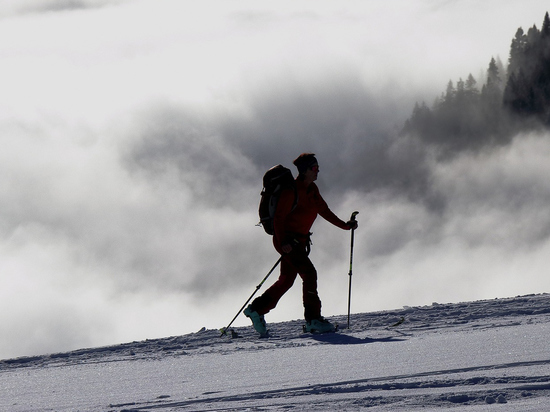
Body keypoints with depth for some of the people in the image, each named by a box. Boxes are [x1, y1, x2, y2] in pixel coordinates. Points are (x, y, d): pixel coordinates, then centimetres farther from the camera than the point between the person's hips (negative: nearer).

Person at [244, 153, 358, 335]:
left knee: (287, 280, 12)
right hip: (287, 240, -9)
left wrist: (344, 225, 18)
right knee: (309, 272, -16)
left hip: (300, 241, 9)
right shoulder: (292, 191, -16)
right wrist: (283, 241, -27)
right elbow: (279, 218, -18)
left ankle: (257, 309, 21)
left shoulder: (312, 190, 10)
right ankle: (313, 319, -15)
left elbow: (324, 210, 21)